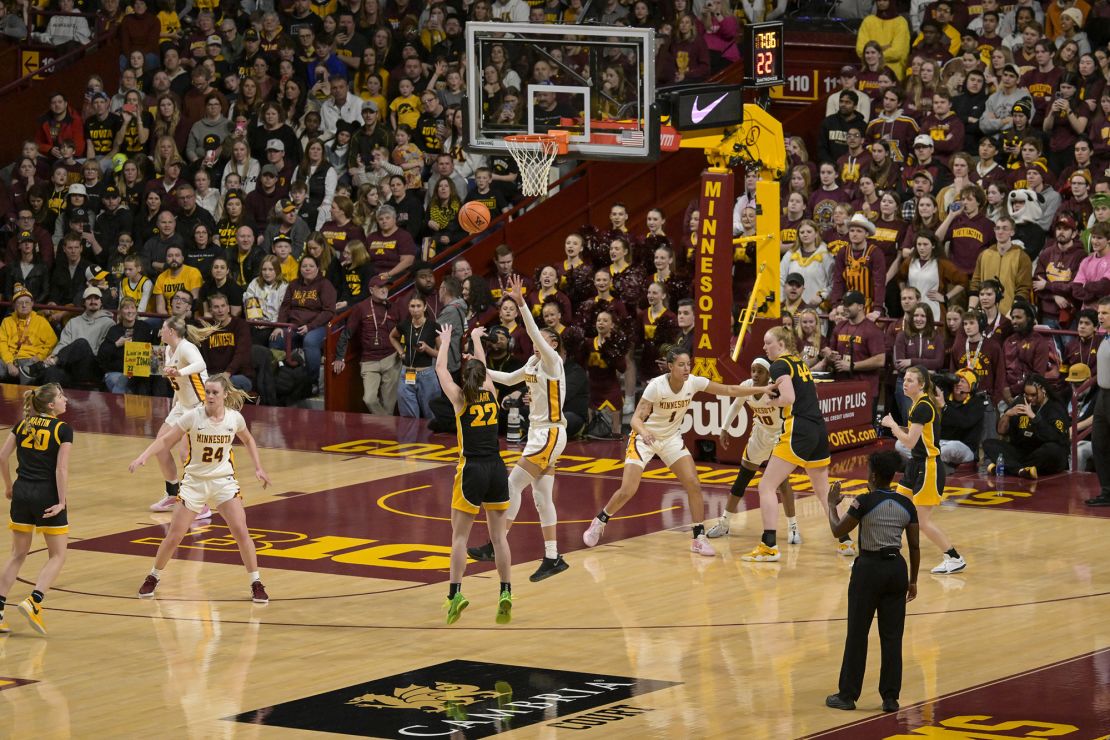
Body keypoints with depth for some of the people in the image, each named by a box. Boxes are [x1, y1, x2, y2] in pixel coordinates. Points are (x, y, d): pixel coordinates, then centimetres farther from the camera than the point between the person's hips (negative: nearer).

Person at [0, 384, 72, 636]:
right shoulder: (63, 430, -7)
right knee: (57, 556, 7)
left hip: (22, 493, 5)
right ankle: (33, 602, -12)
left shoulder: (23, 425, 8)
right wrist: (61, 502, -10)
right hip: (47, 495, -5)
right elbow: (61, 469, -13)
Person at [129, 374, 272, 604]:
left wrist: (258, 468, 6)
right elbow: (165, 440, -13)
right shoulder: (193, 417, -15)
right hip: (195, 481, -1)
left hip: (223, 481, 1)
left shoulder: (235, 418, -8)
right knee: (174, 536, 1)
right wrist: (143, 457, -28)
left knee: (241, 531, -13)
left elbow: (248, 440, 13)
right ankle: (154, 577, 24)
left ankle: (256, 583, 0)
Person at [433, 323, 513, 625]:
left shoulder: (459, 397, -2)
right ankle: (505, 593, -4)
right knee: (498, 536, 6)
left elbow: (440, 368, 14)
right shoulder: (490, 393, 7)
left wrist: (445, 341, 30)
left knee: (459, 535, 0)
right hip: (497, 469, 3)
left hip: (472, 470, -3)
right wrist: (476, 338, 43)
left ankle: (455, 592, -11)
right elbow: (483, 366, 27)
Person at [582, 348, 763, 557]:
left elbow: (730, 390, -10)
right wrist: (643, 431, -51)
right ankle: (599, 522, 17)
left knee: (693, 485, -10)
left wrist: (762, 389, -17)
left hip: (671, 438, 4)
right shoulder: (656, 386, -27)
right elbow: (636, 418, -29)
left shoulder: (693, 382, -15)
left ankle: (699, 538, -1)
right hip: (645, 438, -4)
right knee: (627, 491, -9)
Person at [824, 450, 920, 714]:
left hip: (869, 568, -4)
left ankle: (848, 695, 11)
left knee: (857, 635, 5)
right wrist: (913, 580, 14)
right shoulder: (906, 504, 2)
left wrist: (832, 505, 11)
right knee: (892, 636, 8)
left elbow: (838, 531, -5)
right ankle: (890, 698, 8)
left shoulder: (865, 502, -13)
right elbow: (915, 547, 5)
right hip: (896, 568, 4)